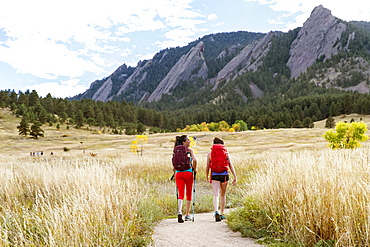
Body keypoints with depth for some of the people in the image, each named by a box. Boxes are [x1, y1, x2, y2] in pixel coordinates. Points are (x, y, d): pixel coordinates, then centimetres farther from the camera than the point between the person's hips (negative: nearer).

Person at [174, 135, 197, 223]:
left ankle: (179, 212, -23)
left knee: (180, 194, 0)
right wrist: (194, 169, -1)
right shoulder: (190, 149, -2)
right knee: (189, 194, 12)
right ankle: (187, 215, 18)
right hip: (188, 172, -3)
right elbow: (194, 160, -16)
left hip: (178, 173, 3)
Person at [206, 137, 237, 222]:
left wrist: (207, 177, 20)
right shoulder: (226, 153, 7)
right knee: (223, 195, 16)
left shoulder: (210, 153, 6)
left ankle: (216, 212, -28)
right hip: (224, 175, 1)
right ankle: (221, 214, 23)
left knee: (216, 195, -6)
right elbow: (231, 165, -1)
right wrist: (235, 177, -2)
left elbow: (207, 167, 6)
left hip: (214, 175, -1)